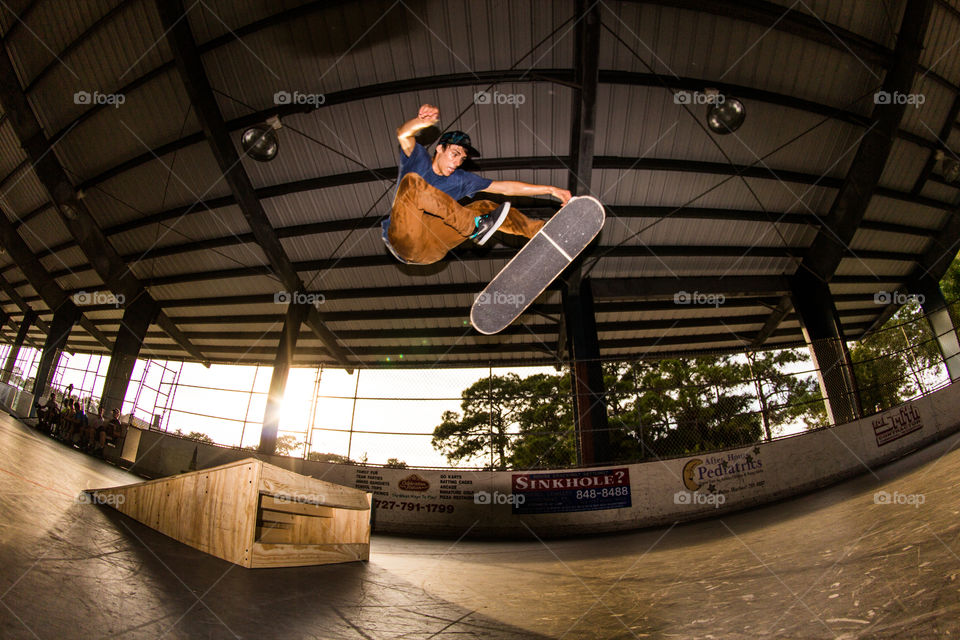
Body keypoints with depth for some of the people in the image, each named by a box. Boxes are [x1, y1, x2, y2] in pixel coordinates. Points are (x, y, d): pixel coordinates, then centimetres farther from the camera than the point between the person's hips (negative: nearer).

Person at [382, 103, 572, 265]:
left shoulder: (460, 180, 15)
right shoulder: (418, 159, 5)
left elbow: (505, 187, 13)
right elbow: (403, 135, -17)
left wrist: (550, 190, 9)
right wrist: (424, 121, -41)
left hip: (429, 251, 4)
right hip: (403, 241, -4)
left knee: (484, 207, -2)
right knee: (412, 181, -27)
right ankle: (474, 226, -25)